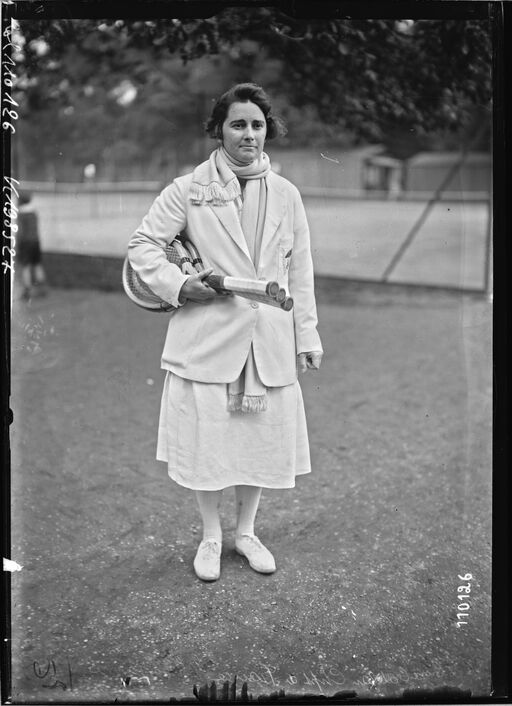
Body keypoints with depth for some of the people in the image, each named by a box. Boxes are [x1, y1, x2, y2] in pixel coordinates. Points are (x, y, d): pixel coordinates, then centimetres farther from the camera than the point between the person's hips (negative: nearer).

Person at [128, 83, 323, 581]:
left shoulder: (286, 195, 7)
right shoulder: (189, 189, -1)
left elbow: (300, 272, 10)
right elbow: (142, 245, 2)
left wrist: (307, 336, 8)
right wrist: (179, 285, -13)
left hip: (269, 343, 3)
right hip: (207, 338, -2)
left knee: (262, 436, 10)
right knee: (207, 437, 5)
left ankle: (245, 532, 33)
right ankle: (210, 536, 28)